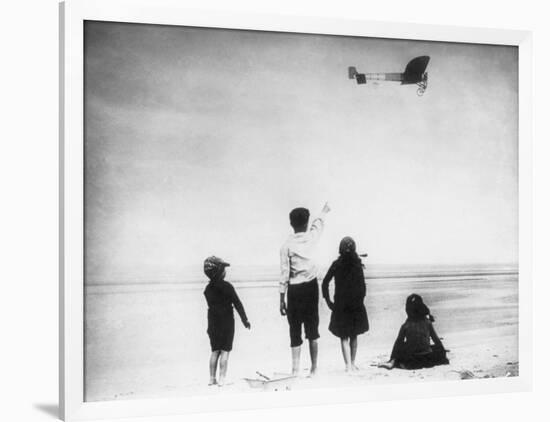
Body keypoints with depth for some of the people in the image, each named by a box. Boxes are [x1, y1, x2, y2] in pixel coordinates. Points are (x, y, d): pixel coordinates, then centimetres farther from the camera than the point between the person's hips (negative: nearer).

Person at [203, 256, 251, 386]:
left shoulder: (208, 289, 3)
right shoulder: (226, 286, -12)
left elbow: (211, 305, 8)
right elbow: (237, 304, -9)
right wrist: (245, 319, -2)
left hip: (213, 322, 5)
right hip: (226, 321, -5)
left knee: (215, 351, 12)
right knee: (225, 351, -1)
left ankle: (212, 378, 13)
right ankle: (222, 379, -5)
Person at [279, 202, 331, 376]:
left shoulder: (287, 245, -9)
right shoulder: (312, 237, -1)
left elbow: (284, 274, -8)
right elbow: (319, 223, 23)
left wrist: (281, 298, -2)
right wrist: (324, 212, 44)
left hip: (294, 290, -2)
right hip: (311, 286, 2)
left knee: (295, 329, 2)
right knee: (312, 328, 10)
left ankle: (296, 369, 0)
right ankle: (314, 368, 13)